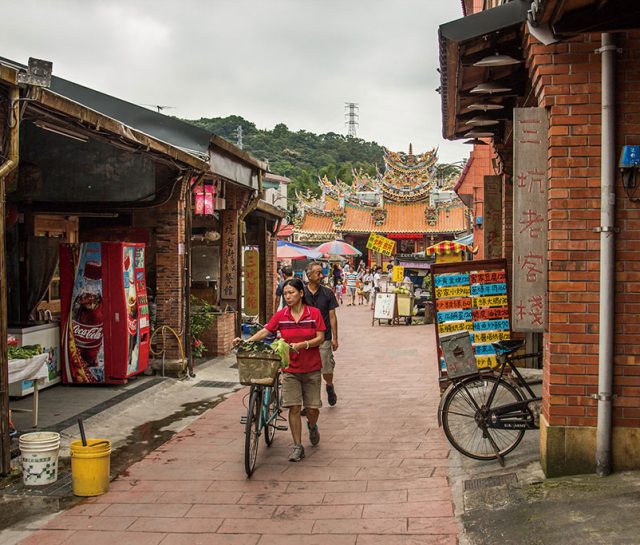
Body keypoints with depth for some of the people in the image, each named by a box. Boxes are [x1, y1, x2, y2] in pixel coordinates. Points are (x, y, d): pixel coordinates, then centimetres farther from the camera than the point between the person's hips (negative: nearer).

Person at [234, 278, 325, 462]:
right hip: (290, 369, 1)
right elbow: (265, 332, -6)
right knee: (294, 407, -4)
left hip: (312, 368, -1)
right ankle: (297, 447, 6)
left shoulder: (314, 313, -5)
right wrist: (245, 341, -21)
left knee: (312, 407, 4)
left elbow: (320, 338, -8)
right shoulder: (281, 315, -1)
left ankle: (312, 425, 40)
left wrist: (302, 345, -23)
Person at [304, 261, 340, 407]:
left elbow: (332, 317, 4)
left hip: (324, 338, 0)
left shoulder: (327, 293, 2)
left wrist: (335, 338, 2)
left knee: (327, 370, 0)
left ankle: (330, 386, 34)